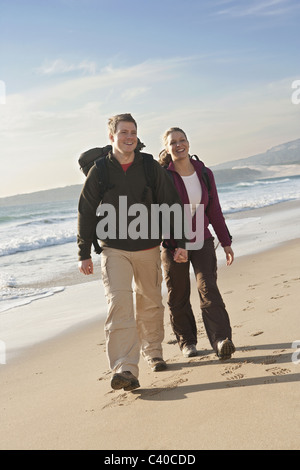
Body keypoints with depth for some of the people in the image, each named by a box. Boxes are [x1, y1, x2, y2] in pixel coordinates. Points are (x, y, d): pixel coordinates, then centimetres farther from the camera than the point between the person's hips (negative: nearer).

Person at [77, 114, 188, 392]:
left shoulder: (152, 168, 1)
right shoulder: (99, 172, -1)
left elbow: (171, 207, 5)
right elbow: (87, 214, 3)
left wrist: (180, 243, 0)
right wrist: (84, 254, 1)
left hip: (148, 248, 2)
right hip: (114, 250, -2)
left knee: (150, 303, 13)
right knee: (119, 303, -17)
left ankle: (153, 352, 36)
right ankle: (125, 369, -21)